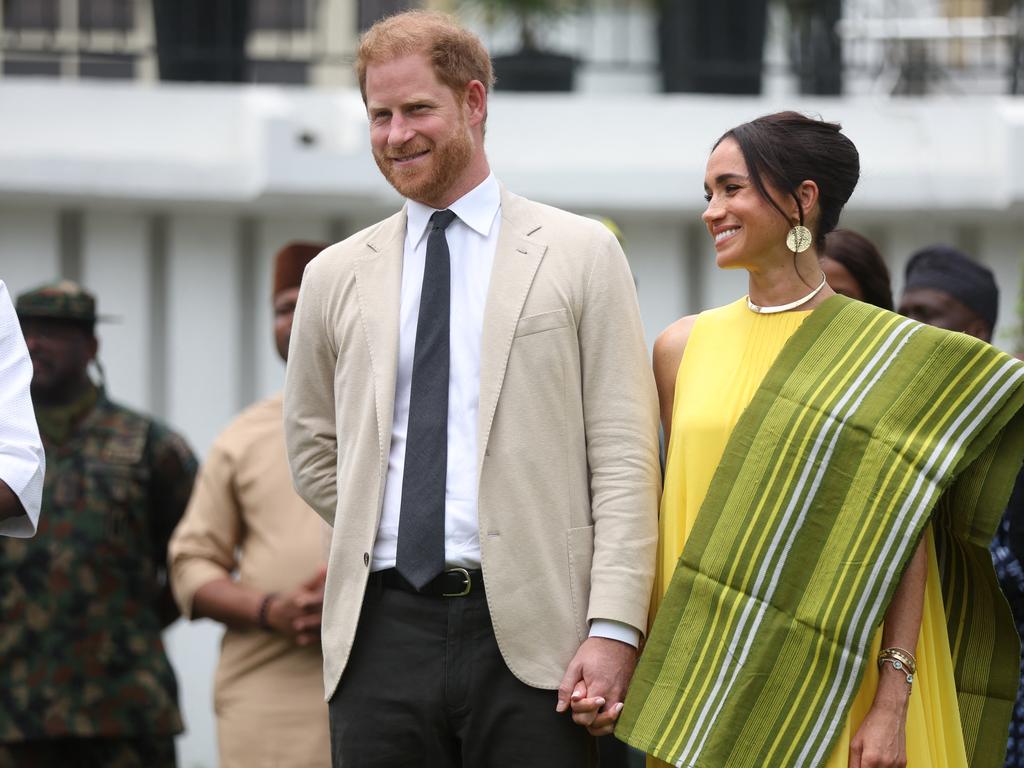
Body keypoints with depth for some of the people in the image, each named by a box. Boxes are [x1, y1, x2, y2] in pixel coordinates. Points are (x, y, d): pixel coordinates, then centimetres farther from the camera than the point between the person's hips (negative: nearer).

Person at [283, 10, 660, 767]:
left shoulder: (580, 254, 5)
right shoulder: (336, 277, 14)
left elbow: (624, 458, -1)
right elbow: (313, 450, 26)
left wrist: (613, 628, -11)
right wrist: (382, 530, 11)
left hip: (530, 631, -3)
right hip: (383, 629, 3)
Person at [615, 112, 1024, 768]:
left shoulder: (884, 349, -2)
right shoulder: (682, 349, 9)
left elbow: (903, 538, -6)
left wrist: (893, 702, -13)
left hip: (838, 689, -3)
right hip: (709, 686, 3)